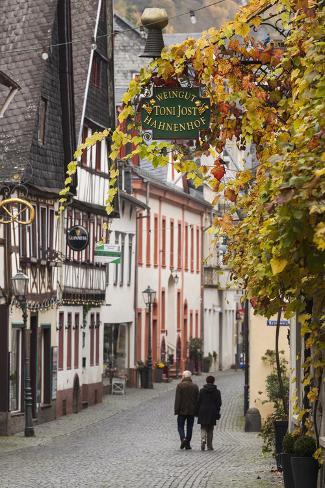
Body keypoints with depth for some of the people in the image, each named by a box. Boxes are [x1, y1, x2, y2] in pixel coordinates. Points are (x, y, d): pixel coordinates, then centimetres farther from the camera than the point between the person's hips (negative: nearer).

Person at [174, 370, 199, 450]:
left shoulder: (180, 386, -7)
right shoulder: (195, 386, 5)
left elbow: (177, 399, -10)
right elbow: (197, 399, 7)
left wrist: (176, 410, -7)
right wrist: (196, 411, 12)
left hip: (182, 410, -3)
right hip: (191, 411, 3)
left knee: (180, 426, 5)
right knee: (189, 427, 9)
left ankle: (183, 439, -18)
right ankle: (188, 443, 8)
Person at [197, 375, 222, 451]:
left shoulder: (202, 390, 0)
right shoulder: (217, 391, 0)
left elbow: (198, 402, 0)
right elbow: (219, 403, 0)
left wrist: (198, 412, 6)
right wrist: (217, 413, 6)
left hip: (203, 411, 0)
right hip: (212, 412, 0)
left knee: (203, 428, 6)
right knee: (210, 430, 9)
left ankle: (203, 439, -23)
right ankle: (209, 446, 10)